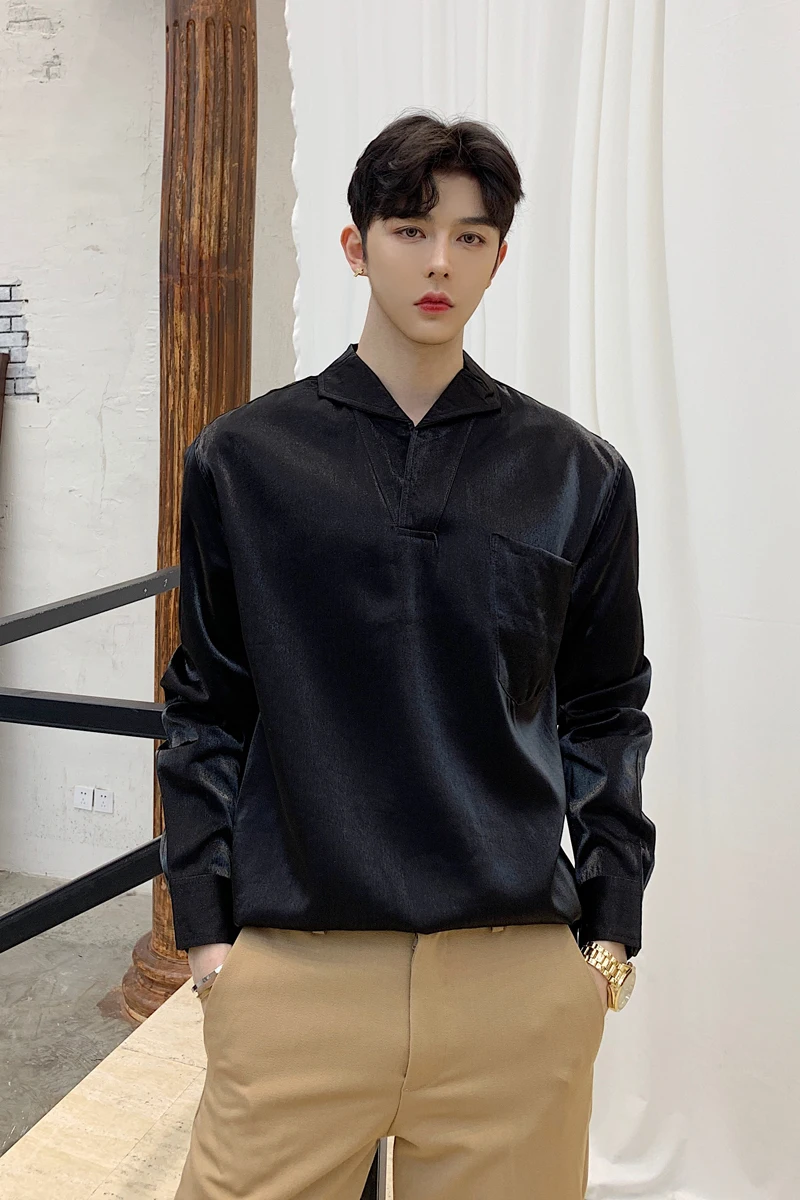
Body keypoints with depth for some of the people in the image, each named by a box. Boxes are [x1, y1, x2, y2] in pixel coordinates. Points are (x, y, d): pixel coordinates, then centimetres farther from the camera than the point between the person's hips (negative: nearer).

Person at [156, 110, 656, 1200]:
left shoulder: (577, 474, 5)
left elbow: (606, 712, 9)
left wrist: (612, 926, 5)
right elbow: (205, 707, 6)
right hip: (294, 959, 0)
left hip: (521, 970, 1)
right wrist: (204, 919, 2)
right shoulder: (244, 458, 3)